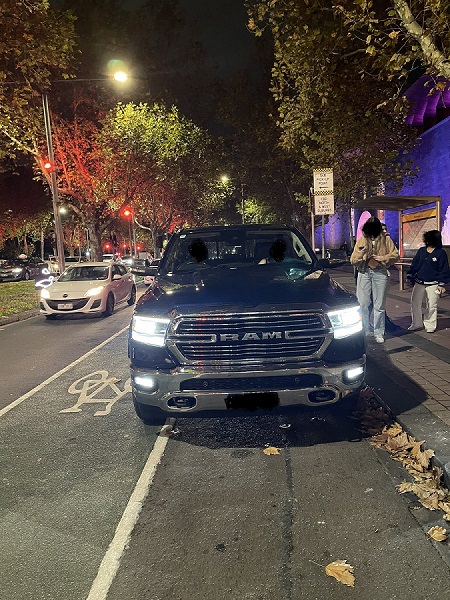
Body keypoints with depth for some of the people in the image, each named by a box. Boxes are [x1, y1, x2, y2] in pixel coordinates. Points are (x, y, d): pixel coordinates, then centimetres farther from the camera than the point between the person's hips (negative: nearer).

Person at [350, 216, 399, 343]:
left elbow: (395, 254, 4)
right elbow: (353, 260, 4)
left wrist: (383, 258, -13)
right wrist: (360, 254, -17)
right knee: (363, 304, -1)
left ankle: (379, 333, 11)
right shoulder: (361, 241, 6)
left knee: (379, 305, 3)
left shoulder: (385, 240, 3)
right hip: (364, 273, 1)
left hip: (380, 273, -1)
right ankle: (364, 331, 10)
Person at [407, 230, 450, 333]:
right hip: (419, 283, 4)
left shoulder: (441, 253, -5)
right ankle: (416, 323, 20)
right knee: (415, 303, 6)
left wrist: (441, 284, -7)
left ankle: (430, 326, 16)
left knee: (431, 306, 3)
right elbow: (414, 264, 10)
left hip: (433, 285, -4)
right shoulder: (421, 251, 6)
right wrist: (410, 276, 6)